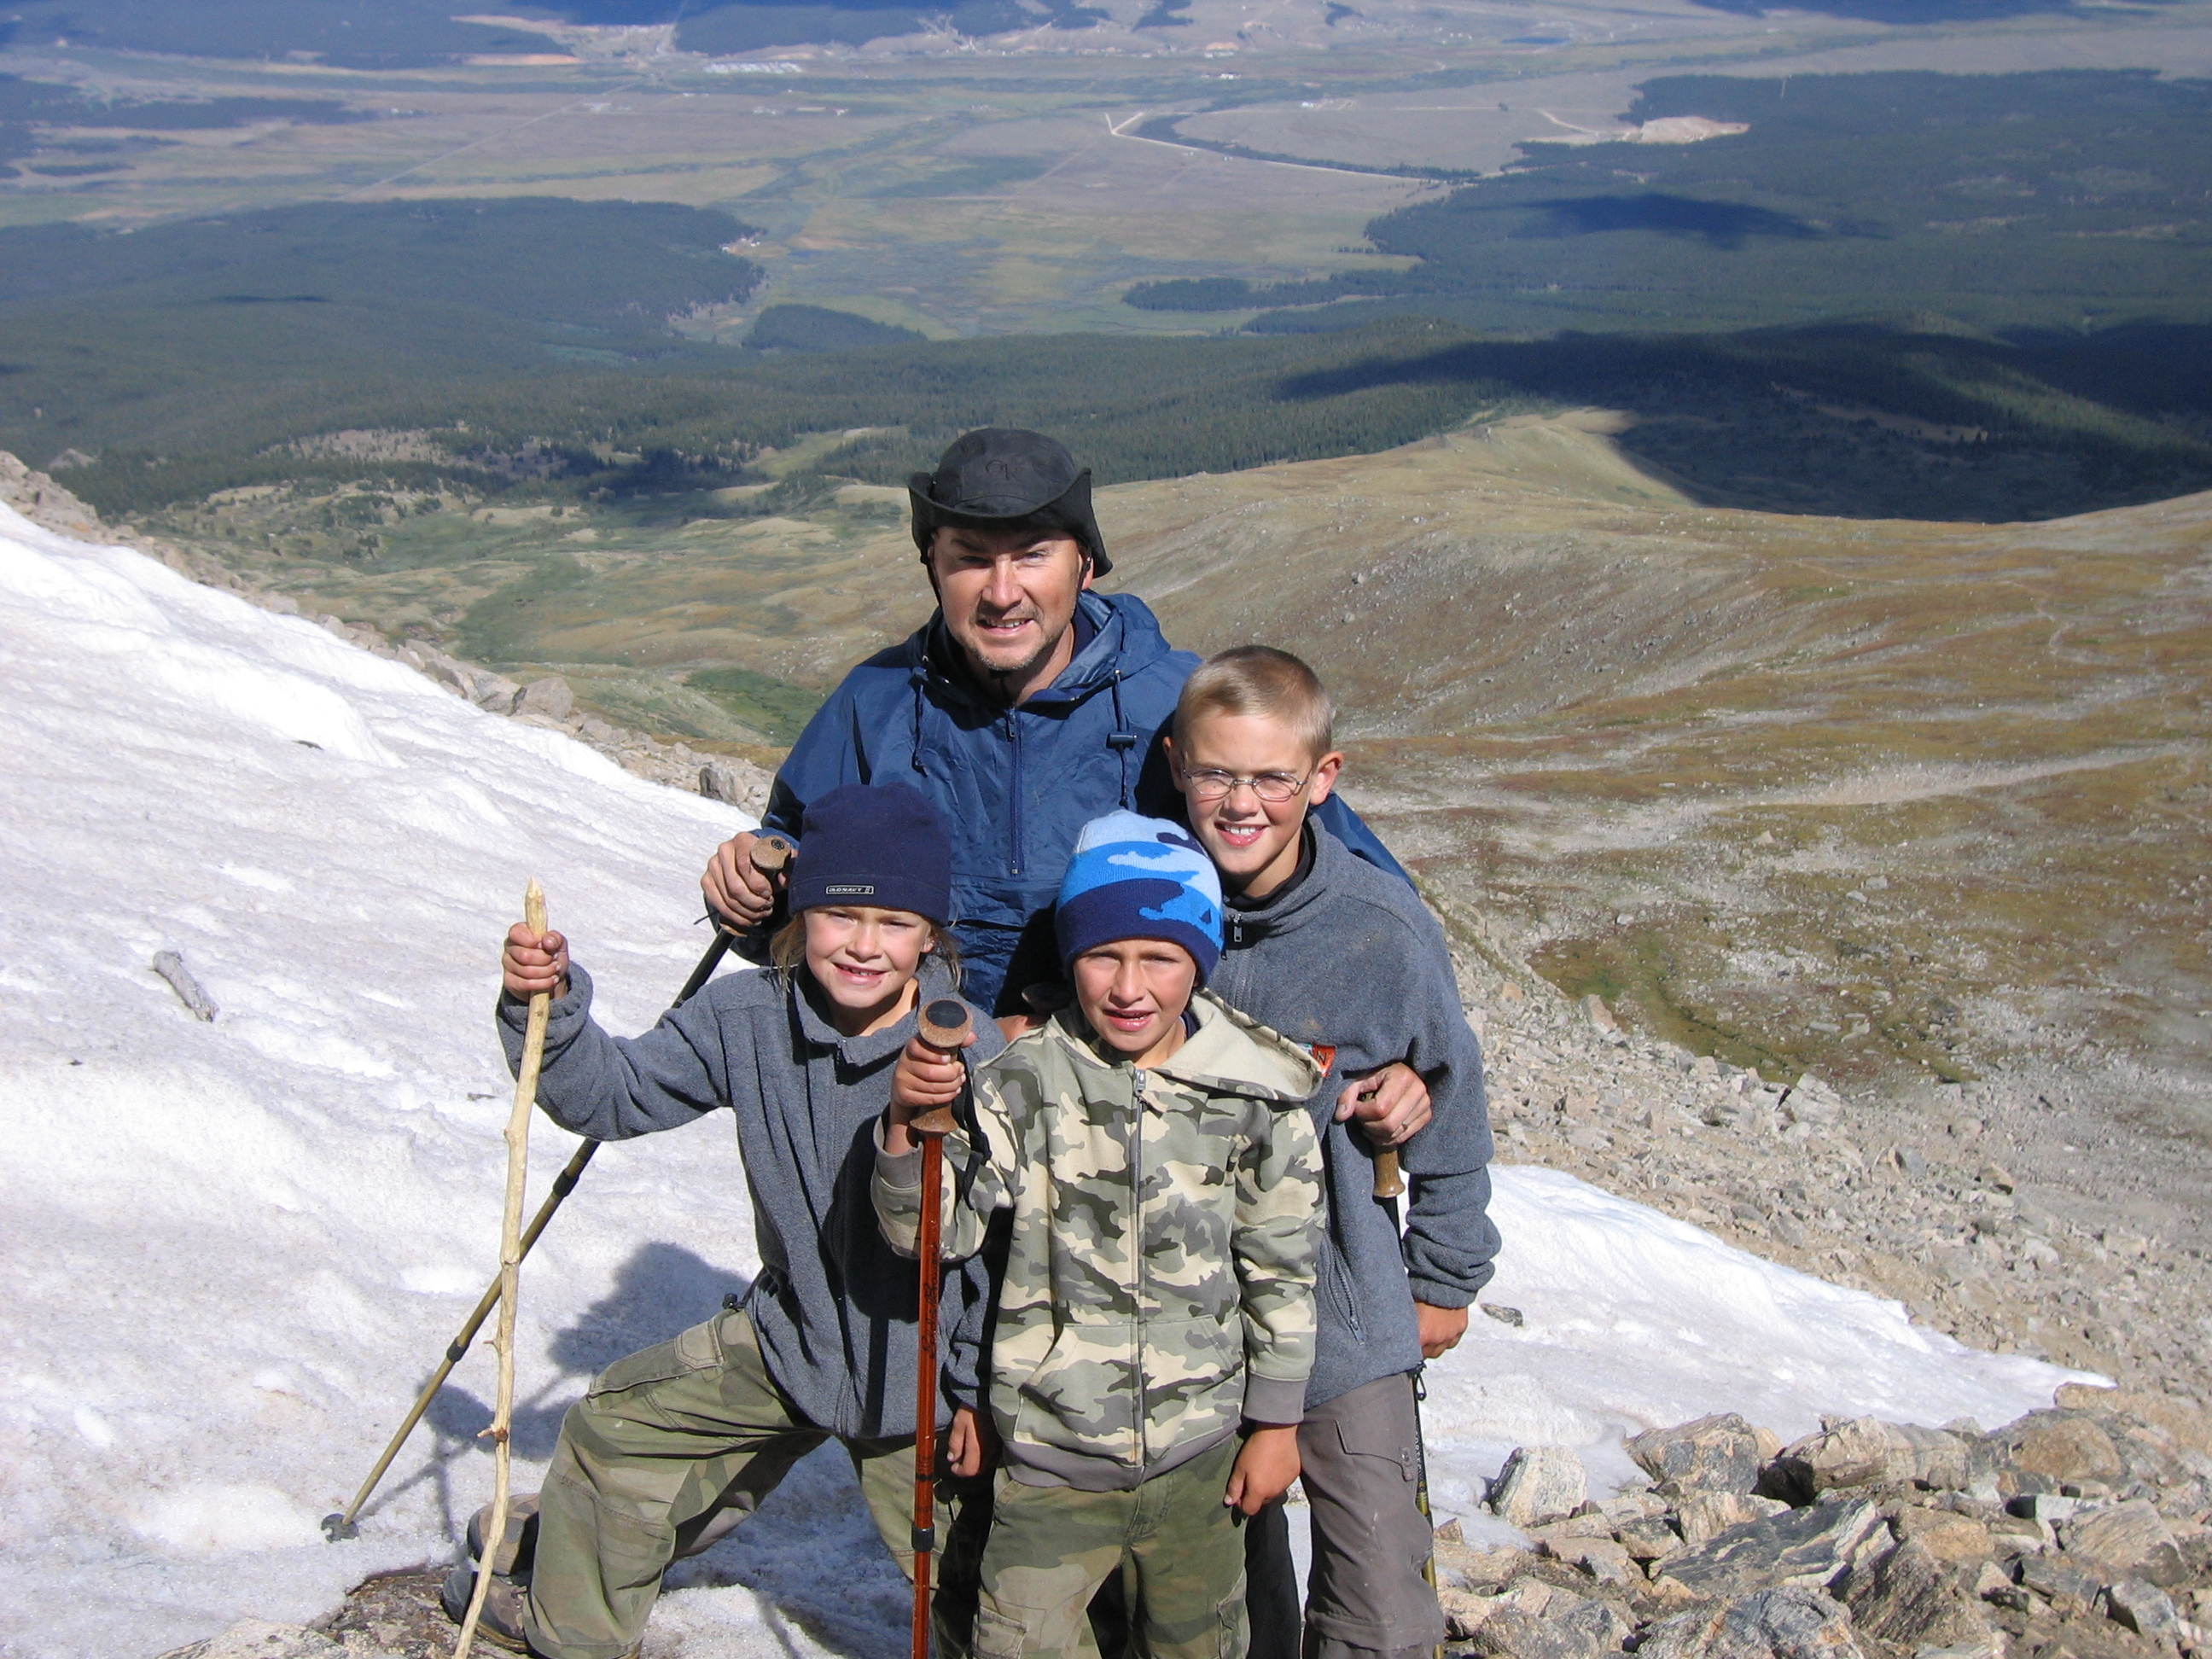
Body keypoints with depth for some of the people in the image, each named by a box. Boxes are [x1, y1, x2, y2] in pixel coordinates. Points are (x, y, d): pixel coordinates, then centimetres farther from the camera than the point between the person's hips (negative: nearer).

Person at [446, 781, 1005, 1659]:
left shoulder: (974, 1056, -25)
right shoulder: (747, 1019, -11)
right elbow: (614, 1095, -3)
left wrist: (982, 1385, -14)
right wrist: (546, 1010, -21)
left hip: (923, 1375, -5)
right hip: (789, 1338, 5)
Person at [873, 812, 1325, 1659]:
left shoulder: (1255, 1100, -7)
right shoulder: (1024, 1082, -10)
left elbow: (1282, 1271, 2)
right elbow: (934, 1230, -13)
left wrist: (1276, 1422, 6)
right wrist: (909, 1127, -31)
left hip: (1199, 1461, 1)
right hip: (1048, 1458, -1)